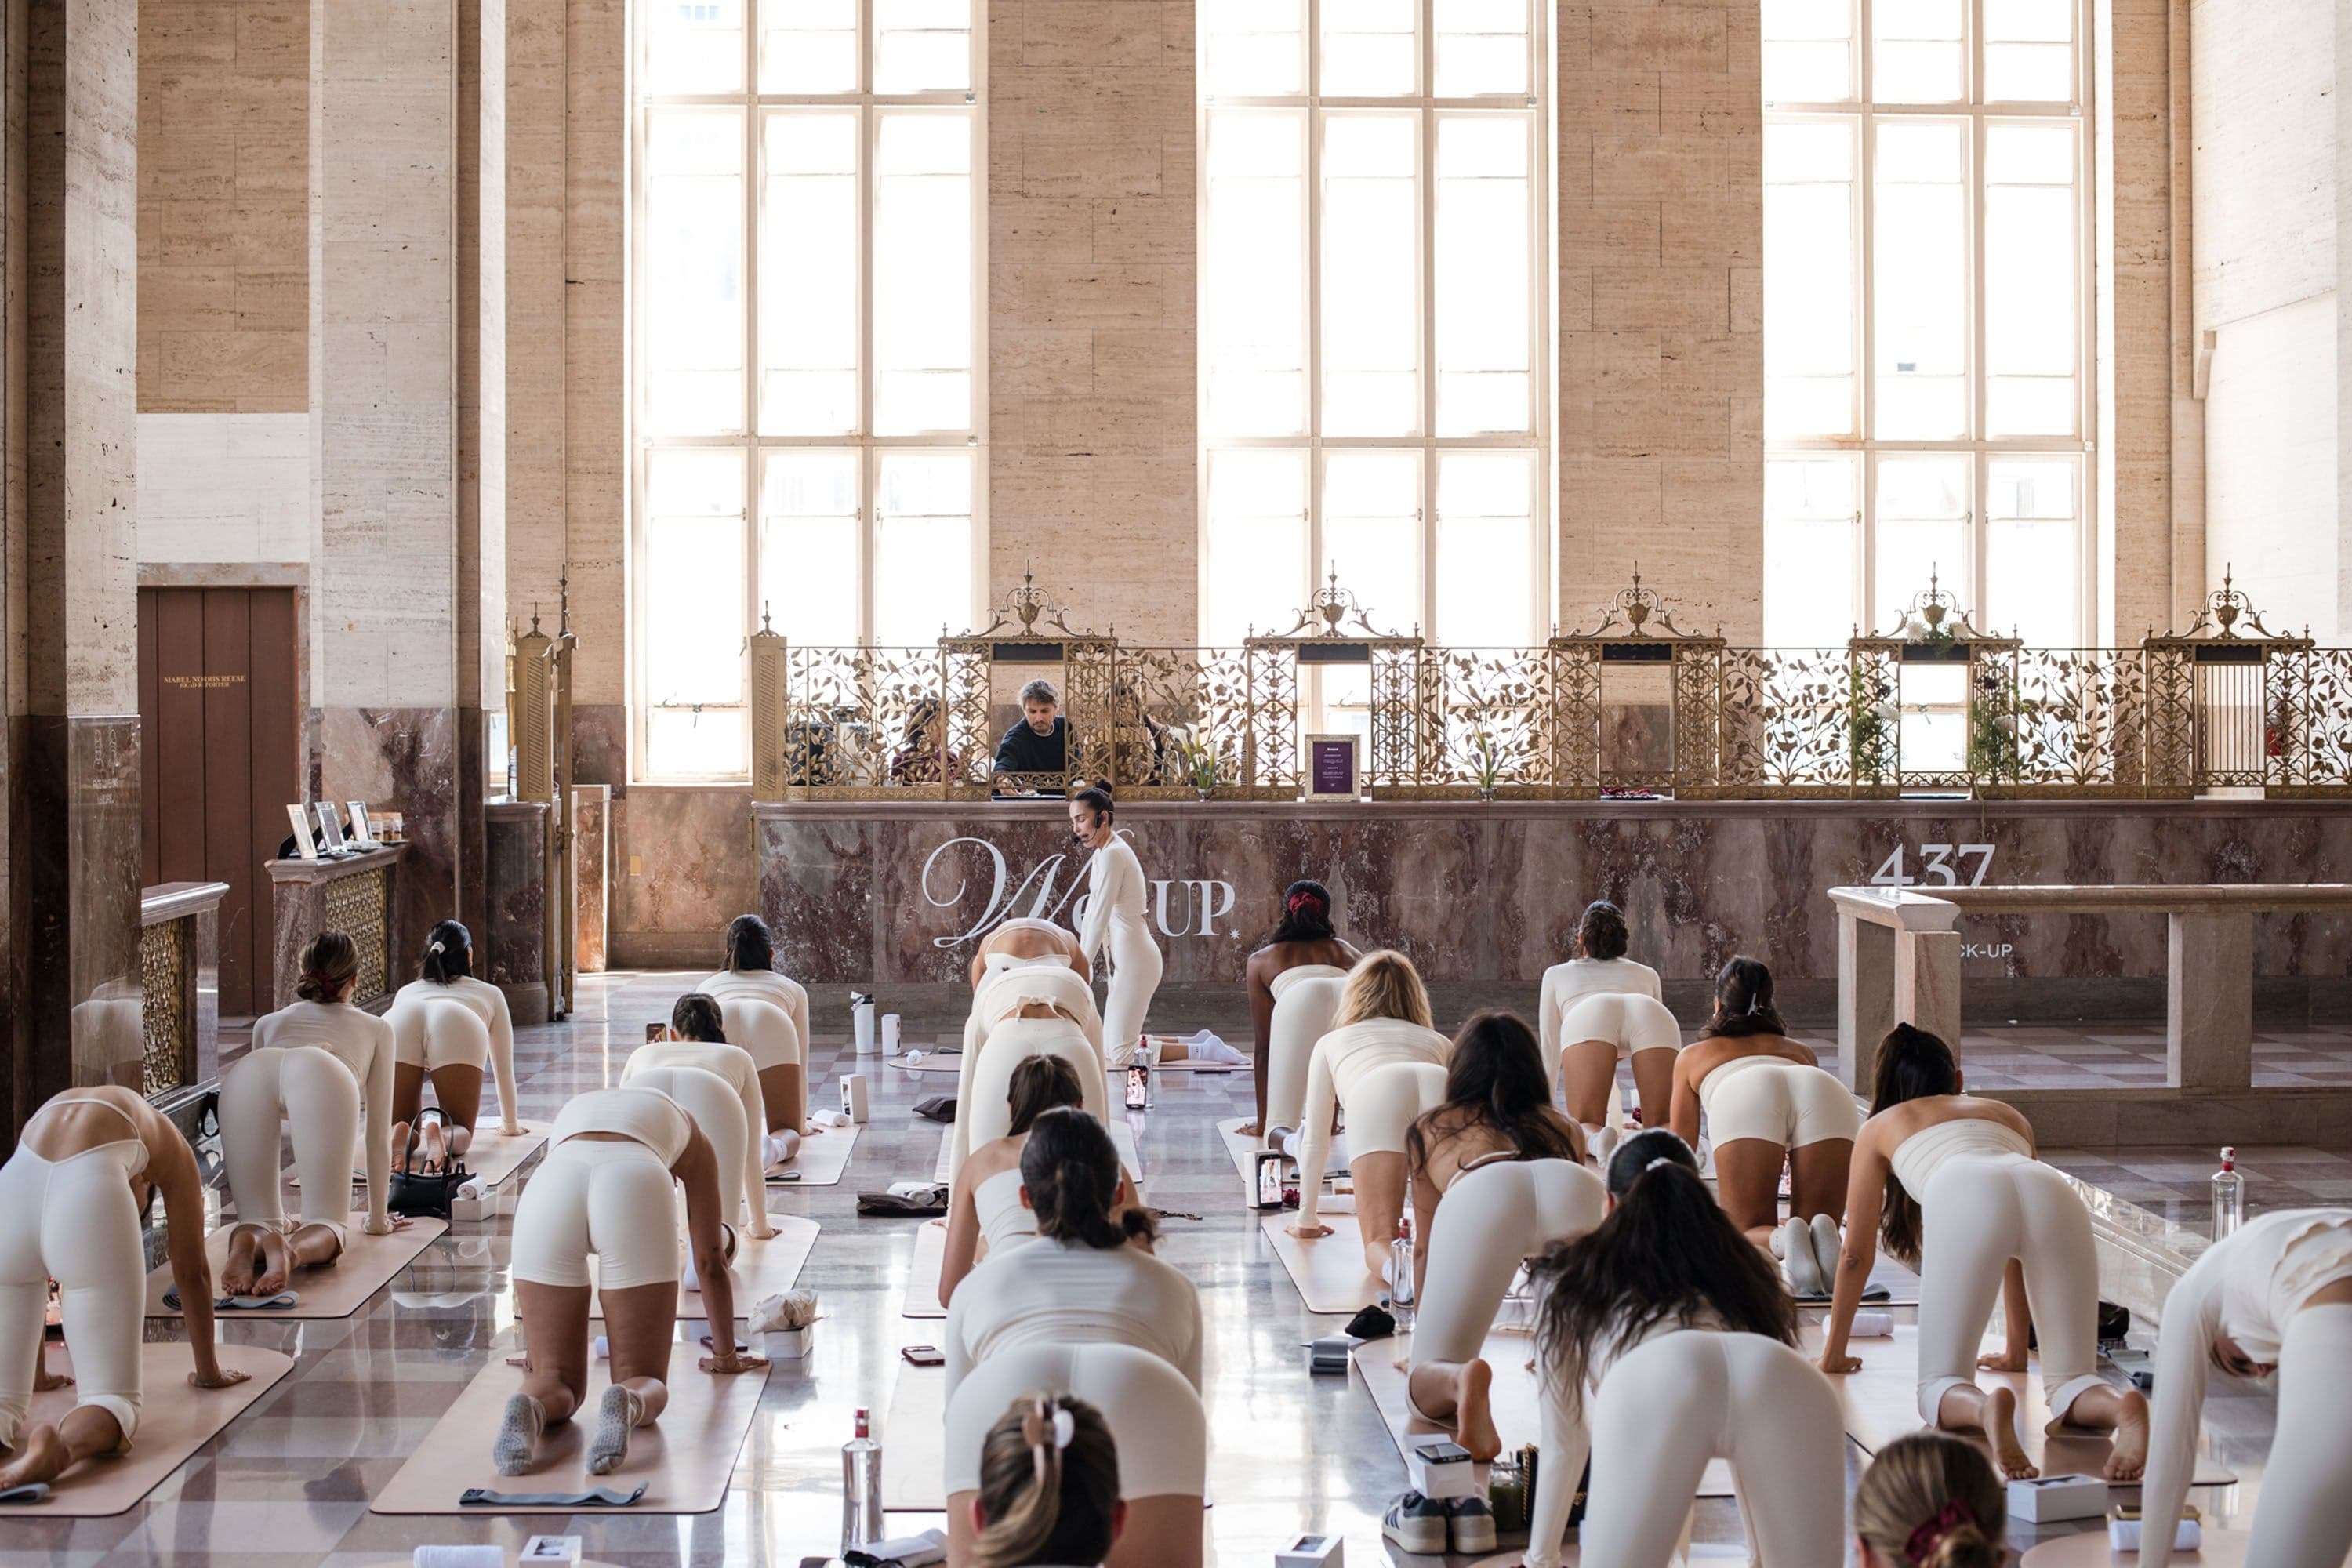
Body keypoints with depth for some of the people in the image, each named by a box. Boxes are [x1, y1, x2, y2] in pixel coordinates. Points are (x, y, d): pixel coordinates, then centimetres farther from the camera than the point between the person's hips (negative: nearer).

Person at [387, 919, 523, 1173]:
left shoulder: (407, 991, 45)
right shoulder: (490, 993, 41)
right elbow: (503, 1068, 46)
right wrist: (510, 1124, 59)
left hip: (398, 1028, 2)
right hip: (458, 1031, -2)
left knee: (401, 1124, 13)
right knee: (460, 1132, 6)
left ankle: (397, 1139, -24)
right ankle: (440, 1137, -30)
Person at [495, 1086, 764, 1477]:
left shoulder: (574, 1110, 45)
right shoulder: (689, 1138, 39)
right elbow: (710, 1260, 40)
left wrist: (533, 1349, 60)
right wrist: (726, 1355, 53)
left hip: (548, 1185, 2)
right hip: (636, 1188, -2)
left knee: (554, 1377, 11)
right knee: (643, 1381, 9)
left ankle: (531, 1409, -24)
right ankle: (628, 1406, -27)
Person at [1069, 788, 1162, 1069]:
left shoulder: (1112, 854, -16)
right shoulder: (1106, 852, 15)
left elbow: (1099, 919, -19)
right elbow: (1092, 914, 16)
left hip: (1135, 959, -10)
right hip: (1127, 958, 10)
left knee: (1118, 1055, -10)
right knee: (1109, 1050, 12)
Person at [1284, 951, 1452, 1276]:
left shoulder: (1331, 1042, 39)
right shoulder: (1439, 1042, 43)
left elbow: (1315, 1142, 40)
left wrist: (1307, 1218, 51)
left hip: (1374, 1098, -2)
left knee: (1381, 1241, -7)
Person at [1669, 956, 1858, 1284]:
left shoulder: (1692, 1056, 39)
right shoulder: (1800, 1051, 44)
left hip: (1743, 1098, -2)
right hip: (1829, 1096, 2)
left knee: (1750, 1236, 6)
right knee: (1814, 1222, 12)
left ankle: (1782, 1242, -28)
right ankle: (1822, 1237, -23)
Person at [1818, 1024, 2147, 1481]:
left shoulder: (1880, 1127, 35)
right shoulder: (2009, 1115, 44)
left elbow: (1856, 1254, 37)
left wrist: (1833, 1354, 47)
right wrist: (2016, 1351, 58)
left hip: (1965, 1195, -3)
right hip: (2053, 1192, 3)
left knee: (1942, 1389, 2)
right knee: (2069, 1386, 7)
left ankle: (1985, 1409, -33)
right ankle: (2120, 1407, -28)